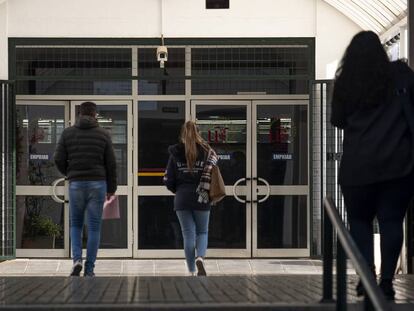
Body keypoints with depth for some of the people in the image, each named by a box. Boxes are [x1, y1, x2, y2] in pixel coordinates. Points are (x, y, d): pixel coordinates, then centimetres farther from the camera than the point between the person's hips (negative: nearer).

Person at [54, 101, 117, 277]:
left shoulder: (68, 133, 3)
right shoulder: (103, 134, 2)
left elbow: (59, 159, -1)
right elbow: (111, 164, 2)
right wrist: (111, 188, 12)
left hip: (76, 183, 1)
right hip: (98, 184, -1)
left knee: (76, 224, 16)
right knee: (94, 227, 4)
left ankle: (77, 259, -4)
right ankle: (89, 269, 3)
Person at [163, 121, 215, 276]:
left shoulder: (175, 154, 0)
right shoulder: (206, 152, -2)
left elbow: (168, 180, 0)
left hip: (182, 199, 1)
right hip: (201, 199, 0)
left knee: (188, 234, 6)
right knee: (202, 232, 14)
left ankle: (192, 272, 5)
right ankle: (200, 257, -15)